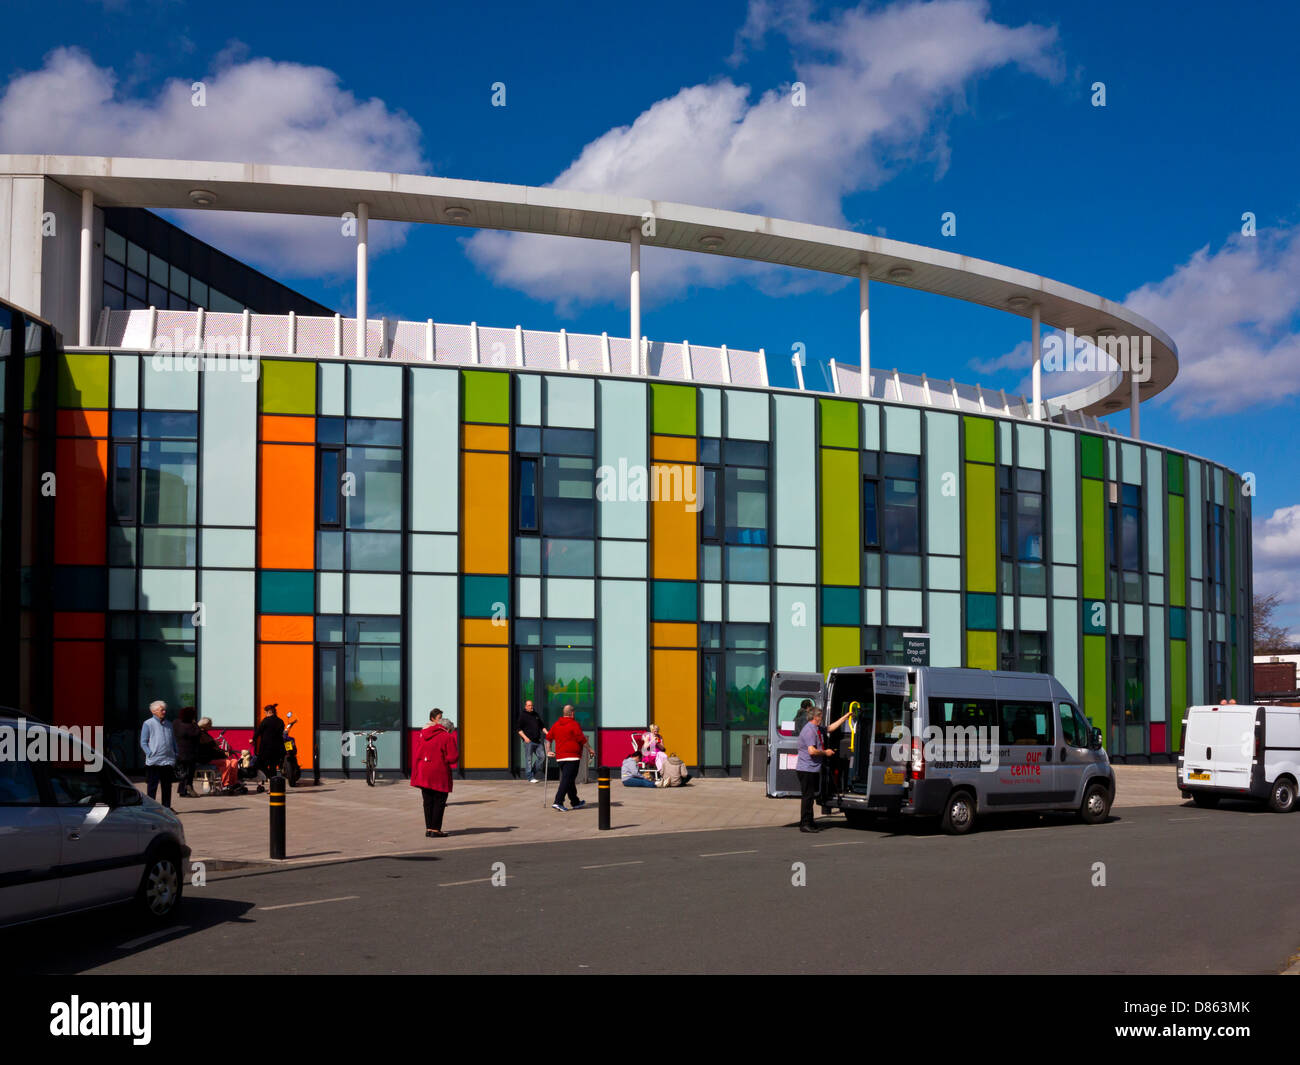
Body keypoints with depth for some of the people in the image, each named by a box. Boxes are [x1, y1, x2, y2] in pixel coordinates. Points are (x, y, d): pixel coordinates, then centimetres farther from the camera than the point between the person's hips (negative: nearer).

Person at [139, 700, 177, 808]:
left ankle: (166, 807, 14)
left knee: (167, 787, 8)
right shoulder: (148, 724, -1)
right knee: (152, 786, -1)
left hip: (168, 761, 5)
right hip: (154, 762, -5)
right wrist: (150, 754, -13)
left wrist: (175, 755, 9)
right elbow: (143, 743, -2)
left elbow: (173, 741, 21)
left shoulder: (169, 724, 15)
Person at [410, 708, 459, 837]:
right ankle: (435, 830, -1)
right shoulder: (447, 737, -8)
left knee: (428, 801, 12)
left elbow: (417, 752, 11)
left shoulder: (422, 734, 10)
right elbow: (453, 757, -12)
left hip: (423, 772, 6)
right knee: (439, 802, 2)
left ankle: (428, 828, 14)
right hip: (439, 773, -6)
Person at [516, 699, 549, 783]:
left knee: (542, 756, 3)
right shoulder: (522, 715, -2)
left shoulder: (536, 714, 16)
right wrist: (525, 737, -14)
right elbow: (518, 728, -5)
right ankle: (530, 777, 2)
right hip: (528, 741, -6)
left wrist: (546, 733, 10)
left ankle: (533, 771, 20)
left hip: (537, 740, 6)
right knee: (529, 759, -3)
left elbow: (542, 726, 24)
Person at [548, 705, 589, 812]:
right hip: (572, 757, -7)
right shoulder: (574, 725, -10)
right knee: (567, 780, -9)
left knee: (569, 780, 16)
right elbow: (583, 740, -10)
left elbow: (549, 738, 15)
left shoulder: (556, 725, 11)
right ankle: (558, 802, -18)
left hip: (560, 757, 7)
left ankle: (575, 802, 26)